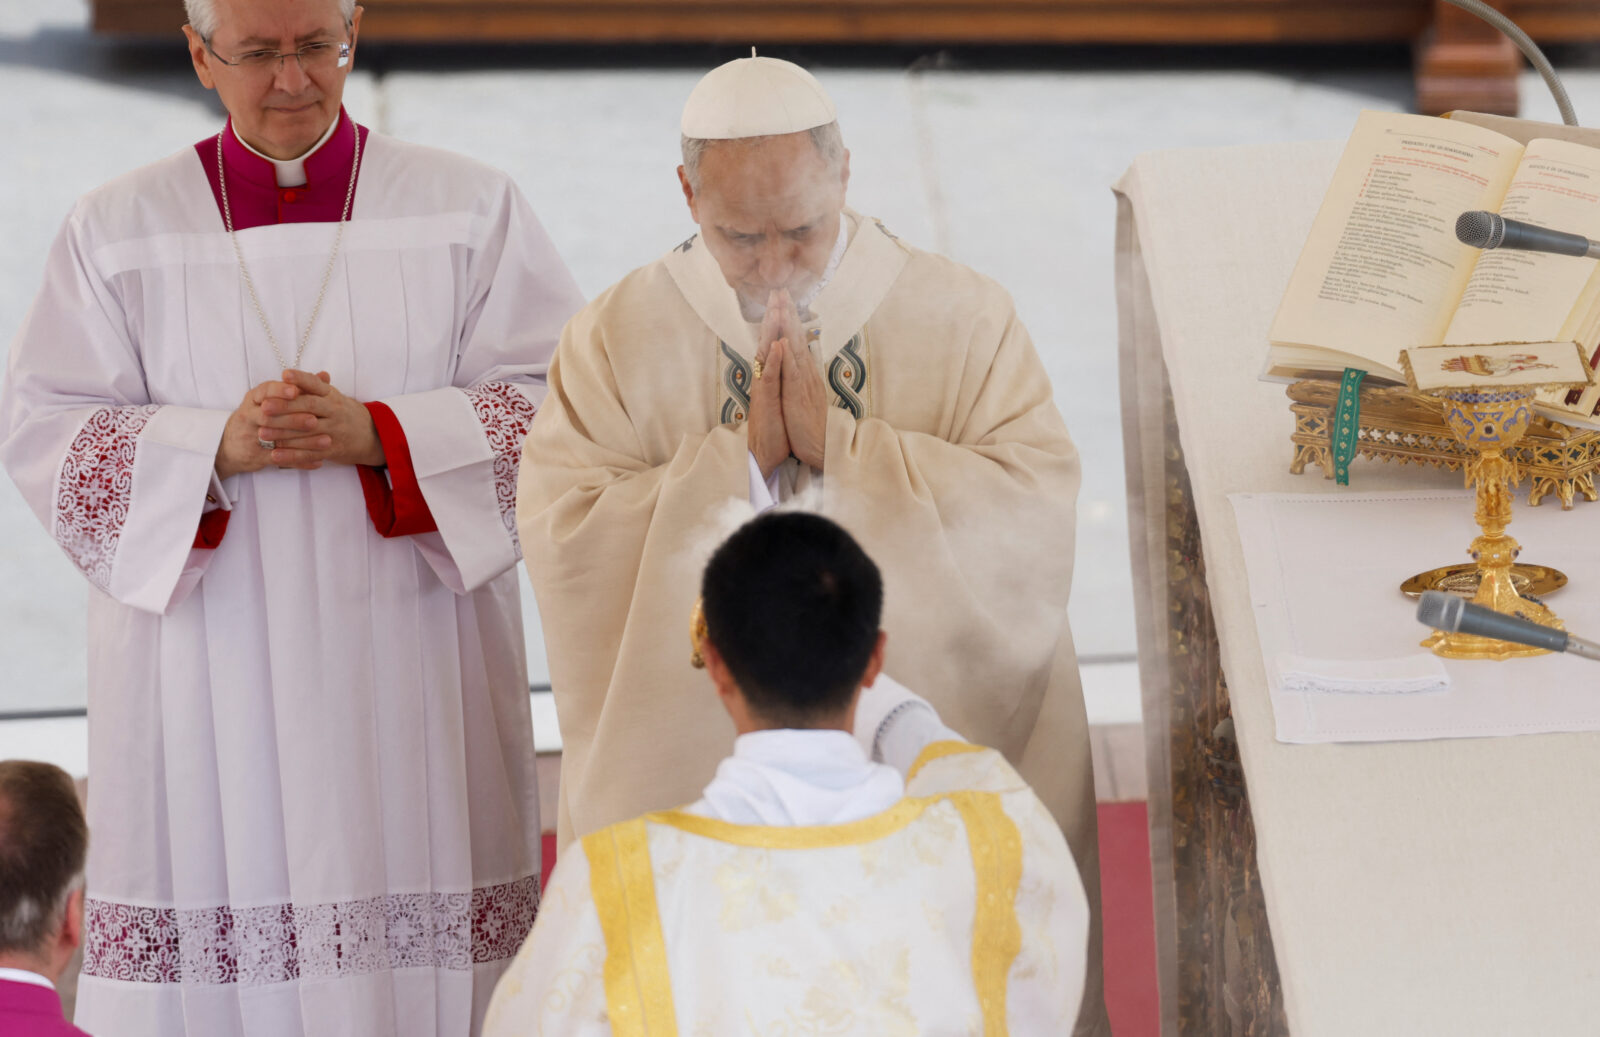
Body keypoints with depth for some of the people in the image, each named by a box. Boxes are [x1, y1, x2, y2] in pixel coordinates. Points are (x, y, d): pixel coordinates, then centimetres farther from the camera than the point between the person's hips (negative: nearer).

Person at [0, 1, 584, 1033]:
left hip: (408, 666, 0)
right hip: (205, 672, 0)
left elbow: (558, 402, 1)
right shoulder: (118, 230, 7)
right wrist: (214, 447, -14)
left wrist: (382, 436, -14)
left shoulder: (470, 209, 6)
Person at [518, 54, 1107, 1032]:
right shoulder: (617, 339, -3)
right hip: (694, 762, 0)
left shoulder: (965, 320, -3)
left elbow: (1036, 512, -14)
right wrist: (739, 461, -20)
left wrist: (839, 444, -21)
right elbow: (566, 542, -12)